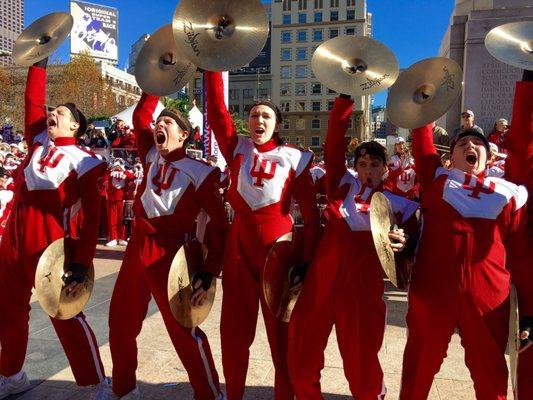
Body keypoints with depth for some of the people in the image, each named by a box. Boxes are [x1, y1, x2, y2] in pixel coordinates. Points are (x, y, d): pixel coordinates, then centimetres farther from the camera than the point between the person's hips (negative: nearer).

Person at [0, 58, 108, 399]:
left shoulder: (83, 161, -5)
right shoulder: (39, 141, 14)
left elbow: (92, 215, -10)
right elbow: (33, 100, 19)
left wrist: (83, 261, -16)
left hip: (49, 236, -7)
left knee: (66, 313, -4)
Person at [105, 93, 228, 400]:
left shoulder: (200, 172, -7)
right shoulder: (152, 157, 10)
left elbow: (220, 224, -8)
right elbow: (140, 117, 23)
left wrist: (209, 273, -13)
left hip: (170, 252, -7)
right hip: (136, 247, 7)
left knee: (183, 329, 0)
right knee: (120, 323, 17)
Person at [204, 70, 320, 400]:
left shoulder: (294, 159, 1)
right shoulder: (238, 148, 8)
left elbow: (311, 213, -2)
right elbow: (217, 111, -1)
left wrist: (308, 258, -8)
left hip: (278, 242, -2)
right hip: (239, 240, 3)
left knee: (282, 327, 8)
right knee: (234, 326, 12)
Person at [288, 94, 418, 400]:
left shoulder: (398, 205, 6)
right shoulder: (343, 185, 8)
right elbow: (334, 144, 1)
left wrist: (404, 244, -17)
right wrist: (346, 98, -6)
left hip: (363, 286, -1)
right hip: (321, 279, 2)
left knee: (362, 365, 8)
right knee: (302, 358, 9)